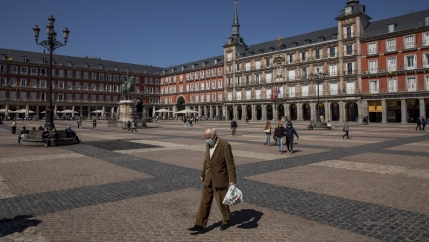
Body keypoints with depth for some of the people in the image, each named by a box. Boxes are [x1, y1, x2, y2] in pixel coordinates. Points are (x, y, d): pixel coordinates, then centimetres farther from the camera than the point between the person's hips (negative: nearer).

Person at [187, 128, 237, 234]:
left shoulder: (225, 145, -19)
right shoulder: (208, 144, 3)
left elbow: (230, 164, -17)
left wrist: (232, 180, -18)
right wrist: (203, 173, 19)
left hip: (220, 179, -6)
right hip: (209, 179, 6)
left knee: (221, 201, 9)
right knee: (205, 201, 6)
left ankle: (226, 221, 32)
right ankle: (200, 225, 12)